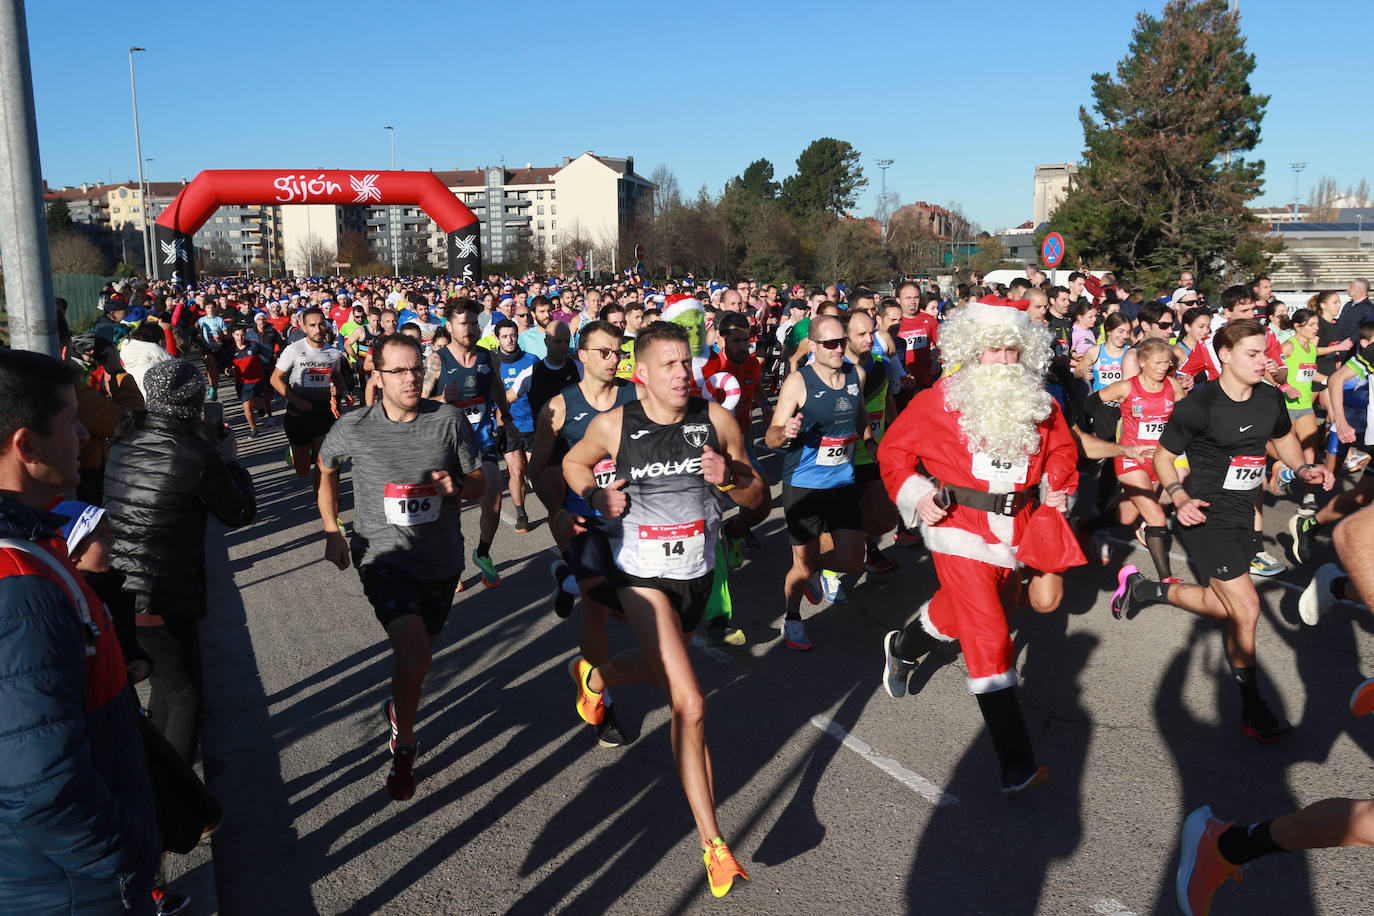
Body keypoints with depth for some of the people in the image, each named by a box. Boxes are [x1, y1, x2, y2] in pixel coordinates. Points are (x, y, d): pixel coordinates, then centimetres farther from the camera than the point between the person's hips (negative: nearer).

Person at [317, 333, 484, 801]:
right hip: (384, 556, -3)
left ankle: (397, 706, 52)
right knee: (414, 656, -20)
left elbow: (479, 479, 2)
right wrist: (331, 530, 7)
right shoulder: (353, 428, -8)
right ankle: (404, 743, 6)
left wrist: (458, 487, -21)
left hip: (441, 557, 3)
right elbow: (326, 468, 13)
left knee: (419, 652, 20)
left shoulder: (449, 420, -7)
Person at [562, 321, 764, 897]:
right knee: (690, 705, -14)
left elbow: (756, 496, 1)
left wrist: (729, 477, -20)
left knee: (661, 670, 29)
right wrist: (598, 497, -10)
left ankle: (594, 676, 64)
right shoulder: (613, 426, -12)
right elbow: (573, 463, 9)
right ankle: (713, 844, -3)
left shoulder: (715, 419, -8)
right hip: (642, 576, -4)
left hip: (697, 573, 4)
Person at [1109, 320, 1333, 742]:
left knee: (1222, 606, 17)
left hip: (1243, 516, 8)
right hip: (1206, 516, -8)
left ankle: (1143, 588, 38)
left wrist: (1304, 468, 3)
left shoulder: (1270, 398, 2)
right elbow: (1163, 456, -7)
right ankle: (1253, 712, 6)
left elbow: (1284, 436, 22)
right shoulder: (1198, 406, -17)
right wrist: (1180, 498, -23)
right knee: (1247, 608, -11)